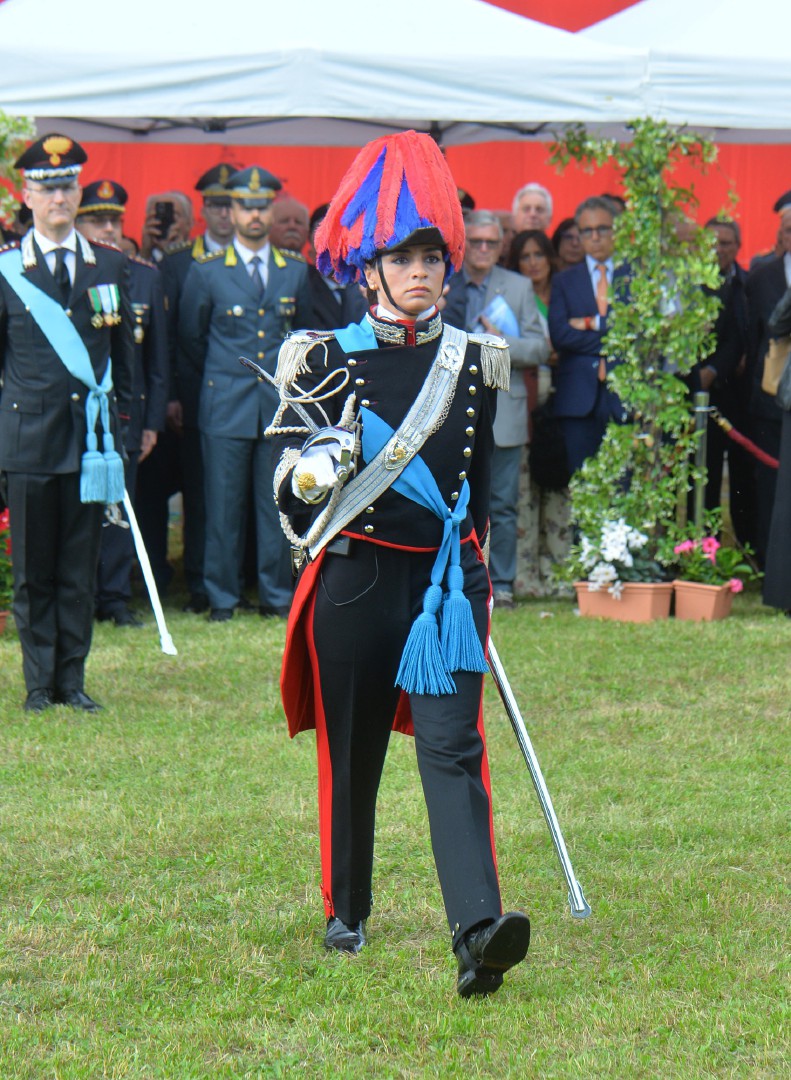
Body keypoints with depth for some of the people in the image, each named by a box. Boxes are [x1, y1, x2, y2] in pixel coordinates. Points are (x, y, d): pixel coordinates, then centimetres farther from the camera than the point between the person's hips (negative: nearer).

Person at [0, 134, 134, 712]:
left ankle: (72, 678, 12)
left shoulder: (111, 267, 8)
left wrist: (120, 419, 12)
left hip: (91, 437, 2)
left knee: (80, 567, 5)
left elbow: (124, 353, 15)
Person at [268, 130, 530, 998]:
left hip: (447, 577, 1)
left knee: (452, 748, -12)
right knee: (351, 754, 11)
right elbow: (289, 492, -2)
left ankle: (478, 933, -25)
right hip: (358, 577, -1)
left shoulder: (475, 364, 7)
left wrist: (479, 580, 21)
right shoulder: (325, 363, -2)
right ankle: (346, 911, 32)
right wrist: (322, 467, -24)